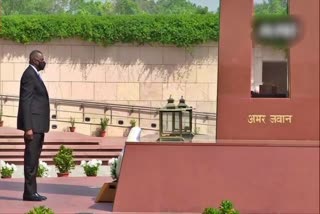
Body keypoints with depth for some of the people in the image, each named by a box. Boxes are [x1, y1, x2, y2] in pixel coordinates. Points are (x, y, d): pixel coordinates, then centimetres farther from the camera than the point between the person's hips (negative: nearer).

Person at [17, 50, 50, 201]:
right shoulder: (29, 75, -12)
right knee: (31, 159, -7)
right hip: (33, 125, -10)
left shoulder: (34, 75, 18)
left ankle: (32, 191, 15)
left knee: (34, 158, 11)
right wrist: (28, 127, -22)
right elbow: (25, 102, -17)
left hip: (38, 125, 10)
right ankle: (29, 192, -4)